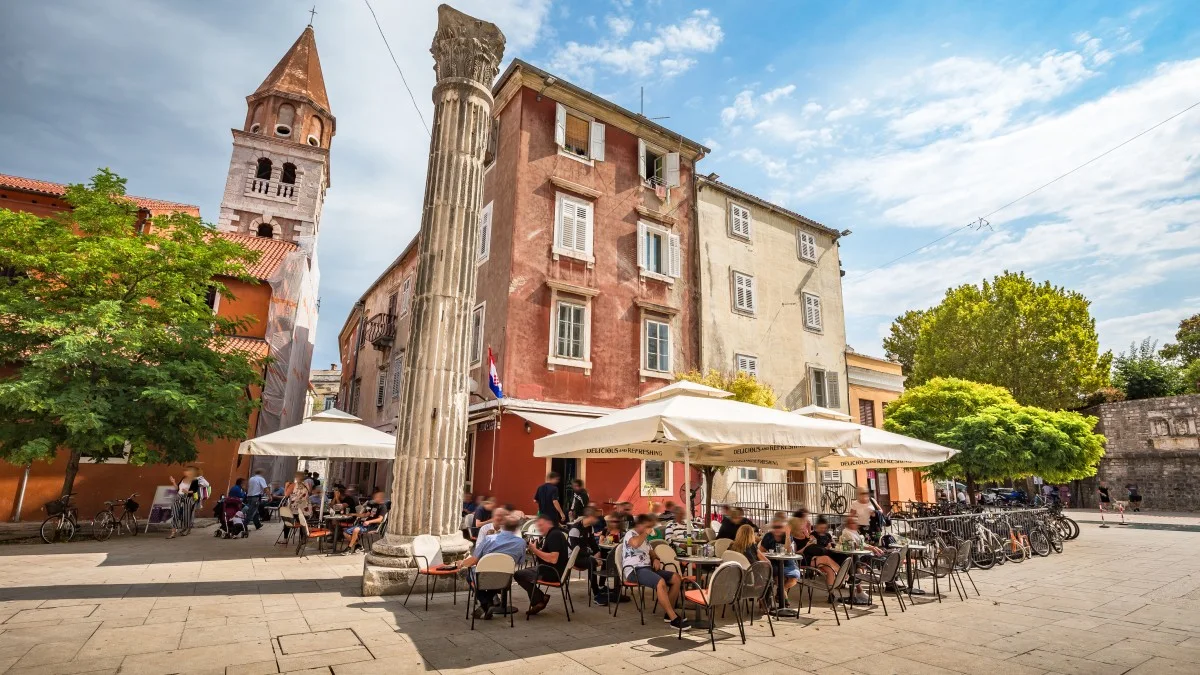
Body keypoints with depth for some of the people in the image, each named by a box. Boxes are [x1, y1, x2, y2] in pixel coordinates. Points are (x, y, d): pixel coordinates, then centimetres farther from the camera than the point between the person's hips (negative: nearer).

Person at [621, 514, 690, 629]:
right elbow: (635, 543, -30)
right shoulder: (630, 534, -6)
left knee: (676, 578, -1)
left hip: (647, 568, 10)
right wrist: (645, 533, -14)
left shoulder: (644, 539, 24)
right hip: (634, 570, -10)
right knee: (661, 582, -33)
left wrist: (656, 559, 8)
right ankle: (674, 619, -30)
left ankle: (670, 613, 4)